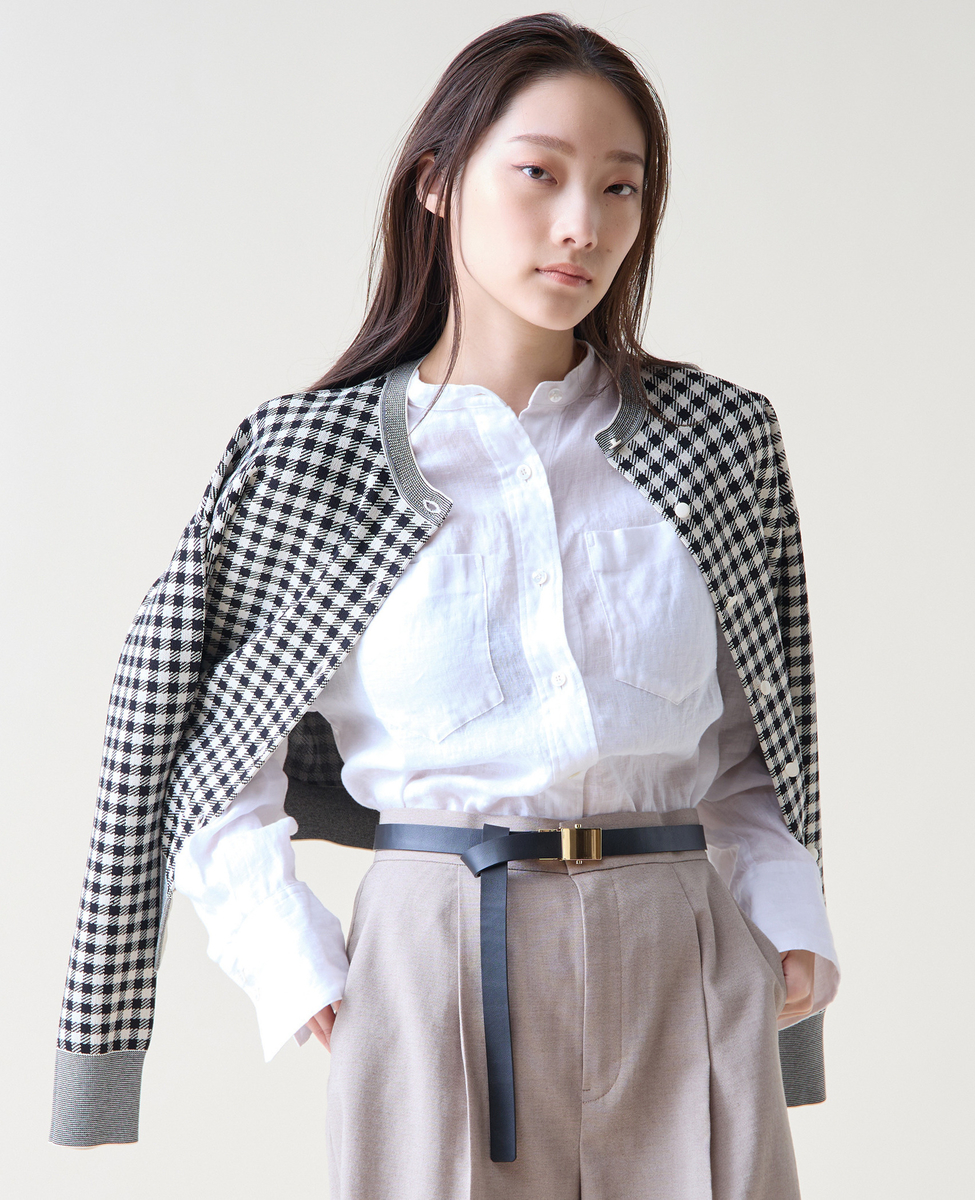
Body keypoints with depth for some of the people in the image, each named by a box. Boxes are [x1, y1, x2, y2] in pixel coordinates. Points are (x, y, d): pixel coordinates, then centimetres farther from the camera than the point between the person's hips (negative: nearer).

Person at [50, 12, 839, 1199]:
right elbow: (214, 772, 6)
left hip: (683, 968, 2)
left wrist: (788, 923, 3)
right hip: (435, 973, -1)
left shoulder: (718, 437, 5)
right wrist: (298, 967, -4)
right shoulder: (305, 458, 0)